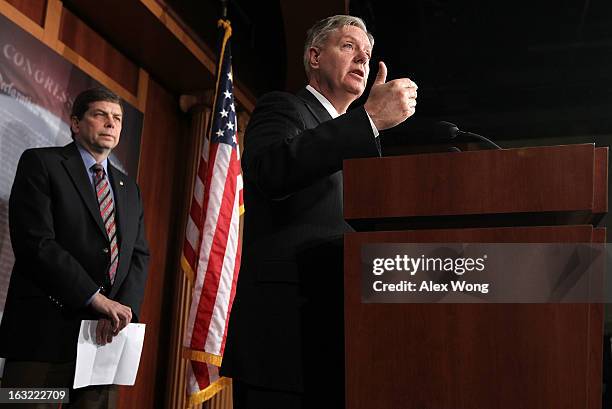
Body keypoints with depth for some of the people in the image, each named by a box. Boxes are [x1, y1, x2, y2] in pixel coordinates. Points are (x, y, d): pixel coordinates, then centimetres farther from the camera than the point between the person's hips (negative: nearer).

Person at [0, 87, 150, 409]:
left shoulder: (128, 187, 19)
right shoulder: (40, 163, 1)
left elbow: (139, 256, 11)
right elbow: (35, 243, -12)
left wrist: (122, 310, -8)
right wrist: (97, 299, -15)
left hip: (106, 336, 5)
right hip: (45, 334, -5)